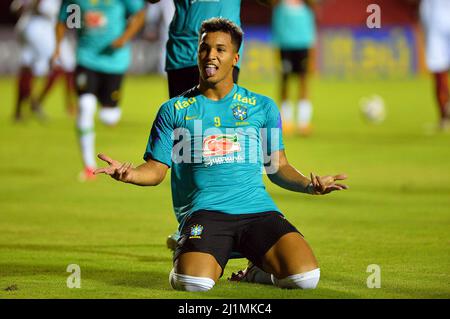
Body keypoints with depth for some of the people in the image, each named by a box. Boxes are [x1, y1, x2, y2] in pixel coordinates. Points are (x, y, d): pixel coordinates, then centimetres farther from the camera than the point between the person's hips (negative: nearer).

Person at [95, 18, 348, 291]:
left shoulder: (263, 107, 18)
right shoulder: (174, 110, 14)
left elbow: (278, 167, 21)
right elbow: (156, 170, 14)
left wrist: (309, 185, 1)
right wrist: (129, 174, -9)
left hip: (258, 210, 2)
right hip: (204, 212, -2)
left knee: (305, 276, -23)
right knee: (194, 283, -33)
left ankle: (260, 269, 12)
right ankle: (212, 263, 7)